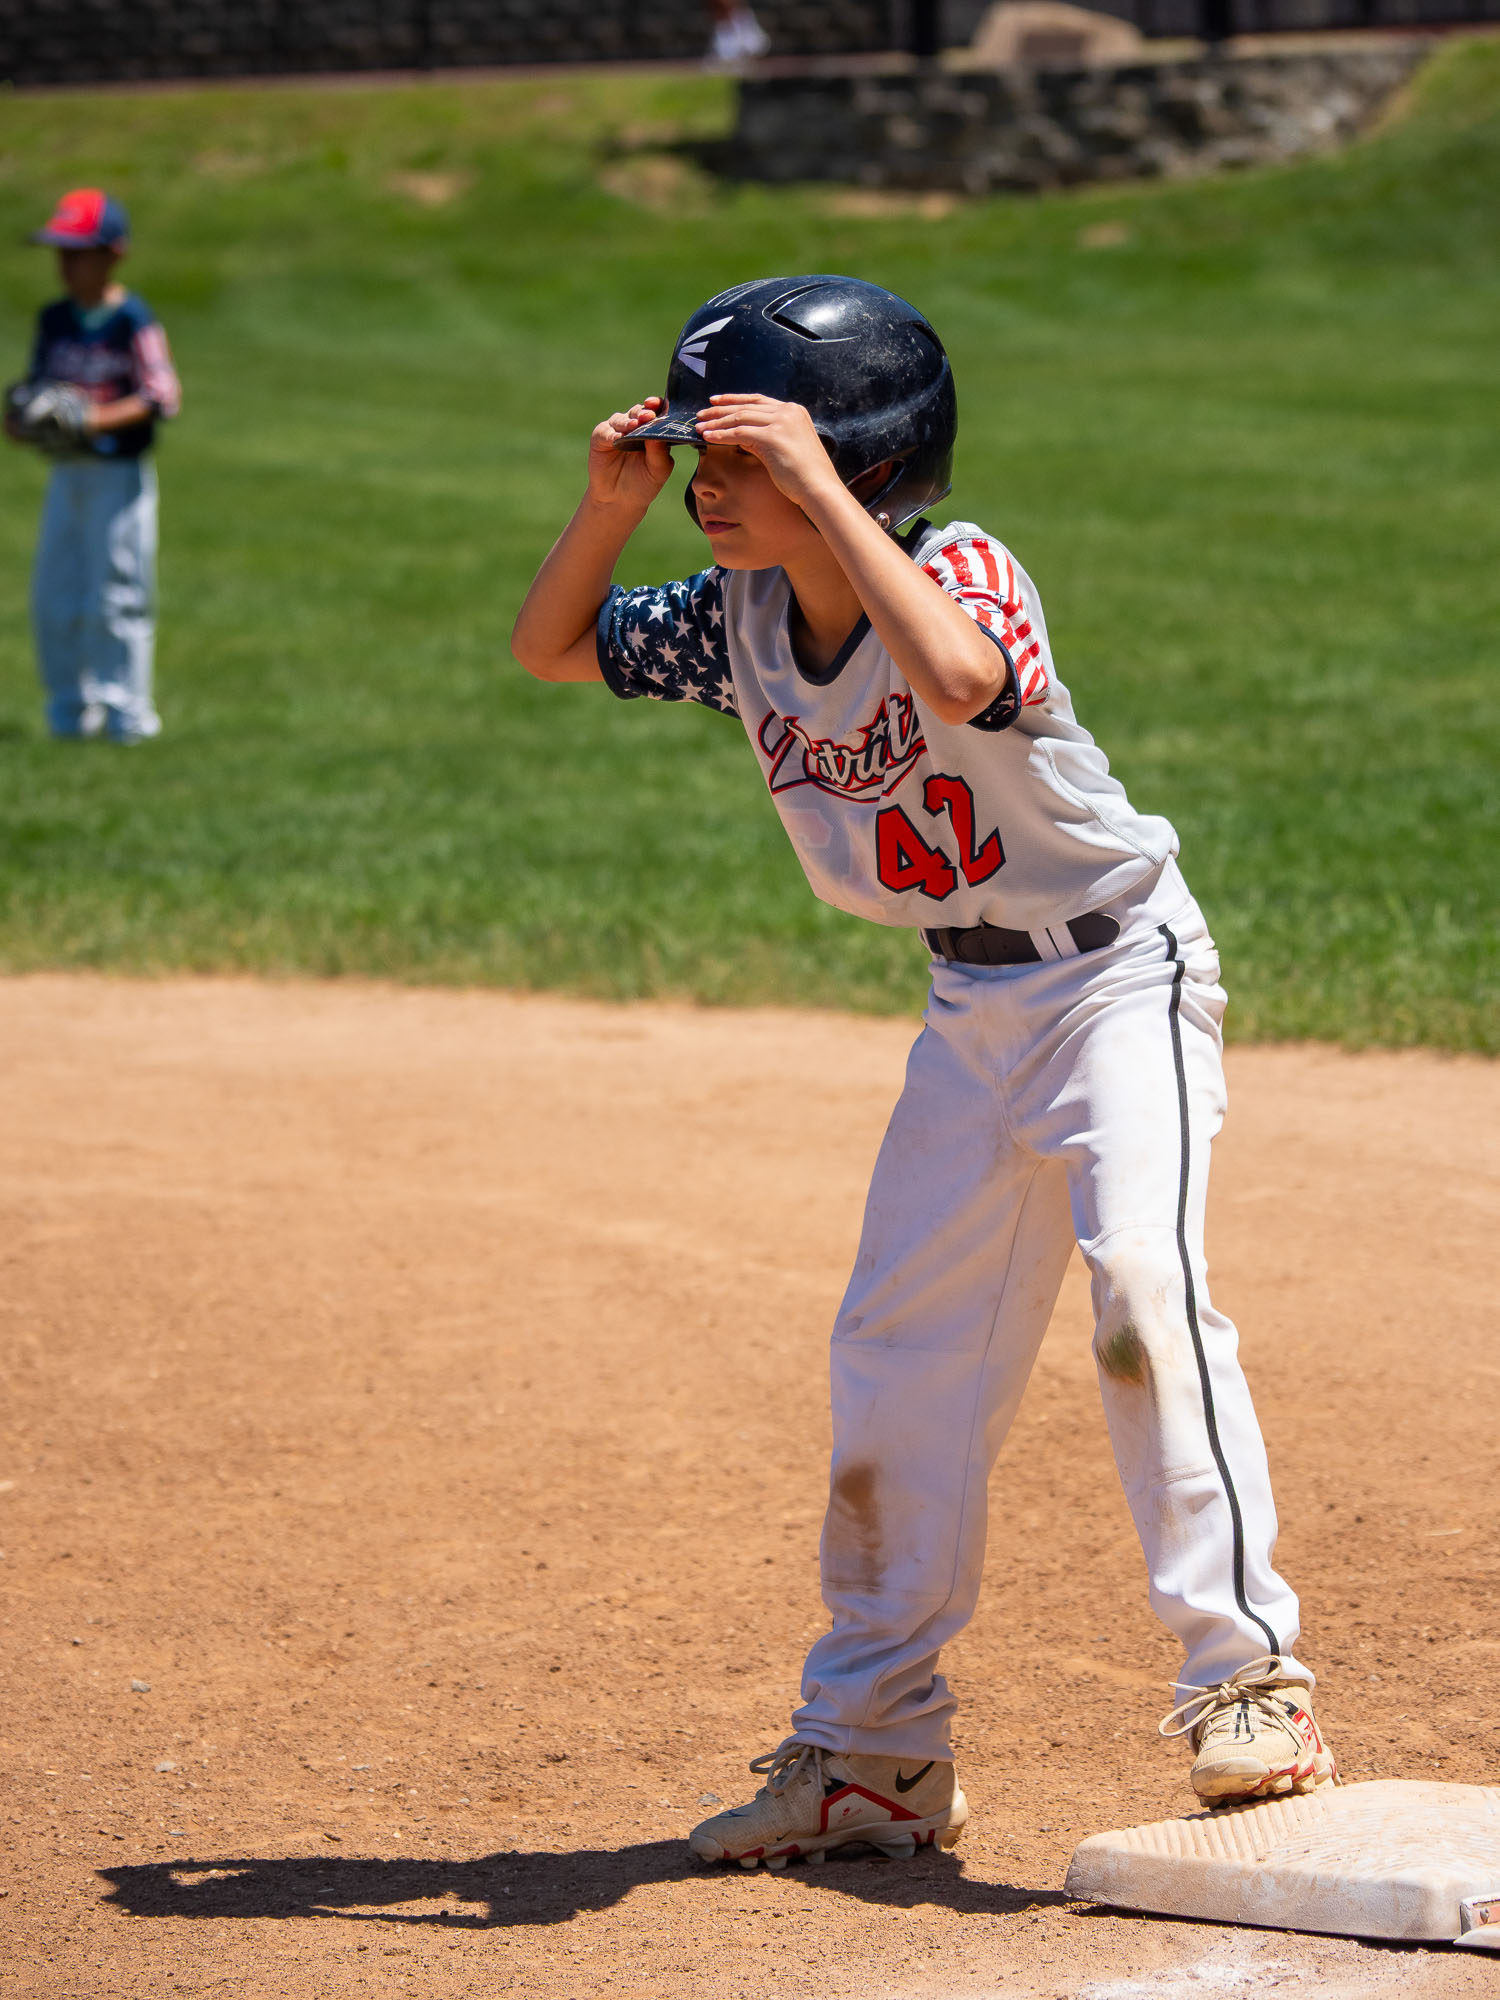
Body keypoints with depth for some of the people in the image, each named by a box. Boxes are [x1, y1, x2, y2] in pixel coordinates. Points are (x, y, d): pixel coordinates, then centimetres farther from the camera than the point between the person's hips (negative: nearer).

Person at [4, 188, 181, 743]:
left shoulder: (132, 322, -11)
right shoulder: (54, 320, 9)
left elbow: (161, 397, -14)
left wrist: (96, 421, -24)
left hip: (120, 473, -7)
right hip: (67, 473, 7)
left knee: (115, 598, -5)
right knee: (53, 596, 7)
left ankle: (125, 711, 3)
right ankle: (70, 709, 17)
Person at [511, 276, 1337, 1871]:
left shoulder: (958, 570, -23)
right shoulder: (739, 616, -4)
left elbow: (959, 679, -47)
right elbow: (551, 651, 9)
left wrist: (820, 488, -41)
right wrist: (609, 506, -9)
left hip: (1119, 975, -7)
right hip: (972, 1008, 7)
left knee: (1141, 1279, -27)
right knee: (897, 1359, 7)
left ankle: (1246, 1678, -21)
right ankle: (872, 1749, 17)